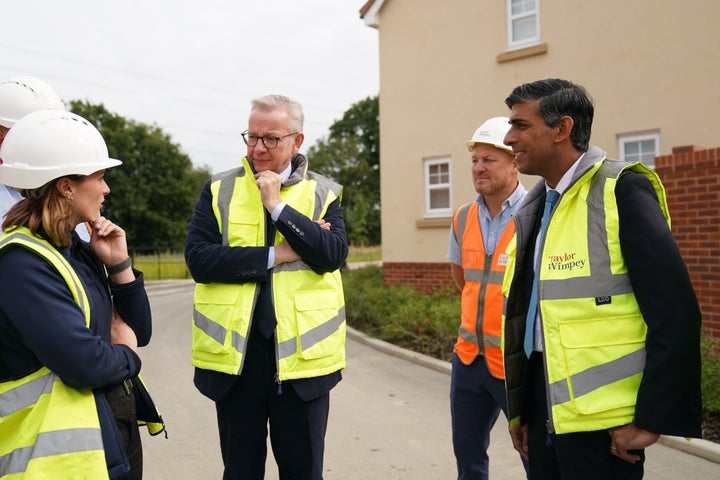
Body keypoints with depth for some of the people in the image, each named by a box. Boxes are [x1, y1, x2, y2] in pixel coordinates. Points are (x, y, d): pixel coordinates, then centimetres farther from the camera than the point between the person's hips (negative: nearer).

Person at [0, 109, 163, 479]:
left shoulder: (77, 249, 5)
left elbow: (139, 333, 8)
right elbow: (85, 365, -29)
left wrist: (119, 264, -4)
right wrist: (125, 356, -7)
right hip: (66, 450, -8)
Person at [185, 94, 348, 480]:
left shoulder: (322, 194, 3)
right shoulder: (219, 190, 4)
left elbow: (333, 255, -12)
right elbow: (198, 258, -8)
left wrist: (278, 205, -15)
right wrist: (275, 255, -14)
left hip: (301, 352, 0)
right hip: (234, 354, 1)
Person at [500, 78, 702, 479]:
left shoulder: (622, 190, -12)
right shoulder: (536, 207, 11)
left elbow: (675, 313, -16)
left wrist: (651, 418, -14)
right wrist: (518, 409, 13)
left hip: (600, 420, -7)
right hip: (543, 408, 7)